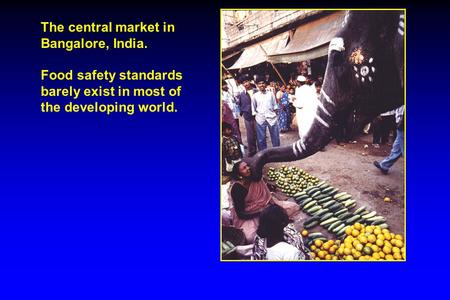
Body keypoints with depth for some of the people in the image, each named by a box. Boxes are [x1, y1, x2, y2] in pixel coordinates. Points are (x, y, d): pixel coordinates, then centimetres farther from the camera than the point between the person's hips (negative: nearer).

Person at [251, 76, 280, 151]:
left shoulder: (270, 94, 4)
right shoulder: (255, 96, 2)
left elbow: (275, 106, 9)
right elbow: (253, 109, 6)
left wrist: (275, 115, 3)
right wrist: (255, 118, 1)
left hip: (272, 118, 1)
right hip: (260, 119, -1)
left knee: (275, 137, 8)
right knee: (261, 138, 5)